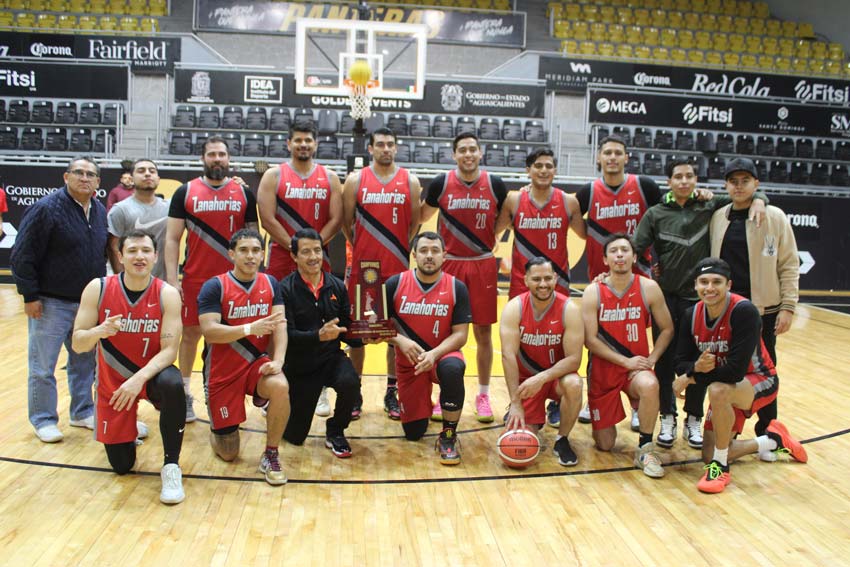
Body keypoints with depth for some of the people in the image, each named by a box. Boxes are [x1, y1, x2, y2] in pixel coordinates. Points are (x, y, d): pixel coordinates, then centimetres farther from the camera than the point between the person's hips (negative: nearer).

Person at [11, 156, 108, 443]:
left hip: (88, 303, 6)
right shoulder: (47, 209, -14)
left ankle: (83, 412, 30)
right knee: (43, 367, 4)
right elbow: (22, 256, -14)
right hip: (51, 303, -6)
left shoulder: (100, 211, 6)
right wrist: (30, 295, -15)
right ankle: (43, 420, 18)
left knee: (84, 362, 16)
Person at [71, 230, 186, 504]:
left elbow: (169, 350, -19)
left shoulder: (167, 294, -15)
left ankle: (171, 466, -20)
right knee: (121, 465, 1)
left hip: (151, 375, -1)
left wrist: (139, 379, -35)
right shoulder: (97, 289, -12)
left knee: (172, 384, -38)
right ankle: (130, 430, 38)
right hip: (113, 383, 1)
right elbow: (78, 344, -10)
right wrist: (98, 331, -33)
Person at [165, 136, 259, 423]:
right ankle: (185, 394, 21)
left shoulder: (244, 193, 6)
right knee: (190, 334, 8)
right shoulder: (186, 192, 3)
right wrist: (171, 279, -7)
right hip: (195, 280, 0)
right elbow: (172, 239, 1)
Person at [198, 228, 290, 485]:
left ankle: (270, 455, -11)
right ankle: (218, 431, 40)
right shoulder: (214, 286, -10)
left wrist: (278, 360, -22)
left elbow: (280, 325, -6)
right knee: (228, 454, 2)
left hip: (257, 362, 2)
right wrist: (251, 328, -32)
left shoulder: (270, 284, 1)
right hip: (223, 371, -2)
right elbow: (209, 331, -20)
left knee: (281, 387, -34)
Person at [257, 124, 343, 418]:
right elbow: (268, 219, -6)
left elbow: (336, 219, 0)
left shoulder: (329, 177, 8)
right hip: (281, 258, -1)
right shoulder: (274, 175, 3)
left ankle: (320, 390, 9)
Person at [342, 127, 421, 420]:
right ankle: (354, 393, 17)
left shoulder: (410, 181, 4)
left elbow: (414, 223, 8)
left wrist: (401, 251, 8)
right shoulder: (356, 180, 3)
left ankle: (392, 393, 17)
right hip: (362, 265, 0)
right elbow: (347, 222, 6)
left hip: (398, 267, 1)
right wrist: (360, 248, 7)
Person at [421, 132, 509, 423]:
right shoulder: (441, 183, -3)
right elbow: (422, 217, 10)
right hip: (449, 264, 0)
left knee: (483, 332, 6)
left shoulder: (495, 184, -1)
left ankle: (483, 395, 19)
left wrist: (491, 240, 5)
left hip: (483, 265, 1)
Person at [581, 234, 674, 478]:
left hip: (637, 366, 0)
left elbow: (667, 329, 3)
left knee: (650, 386, -37)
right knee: (605, 444, 2)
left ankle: (644, 450, -15)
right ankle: (602, 426, 40)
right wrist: (625, 360, -18)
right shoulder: (593, 292, -9)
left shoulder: (649, 288, -6)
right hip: (603, 369, 0)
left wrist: (651, 360, -10)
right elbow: (590, 340, -12)